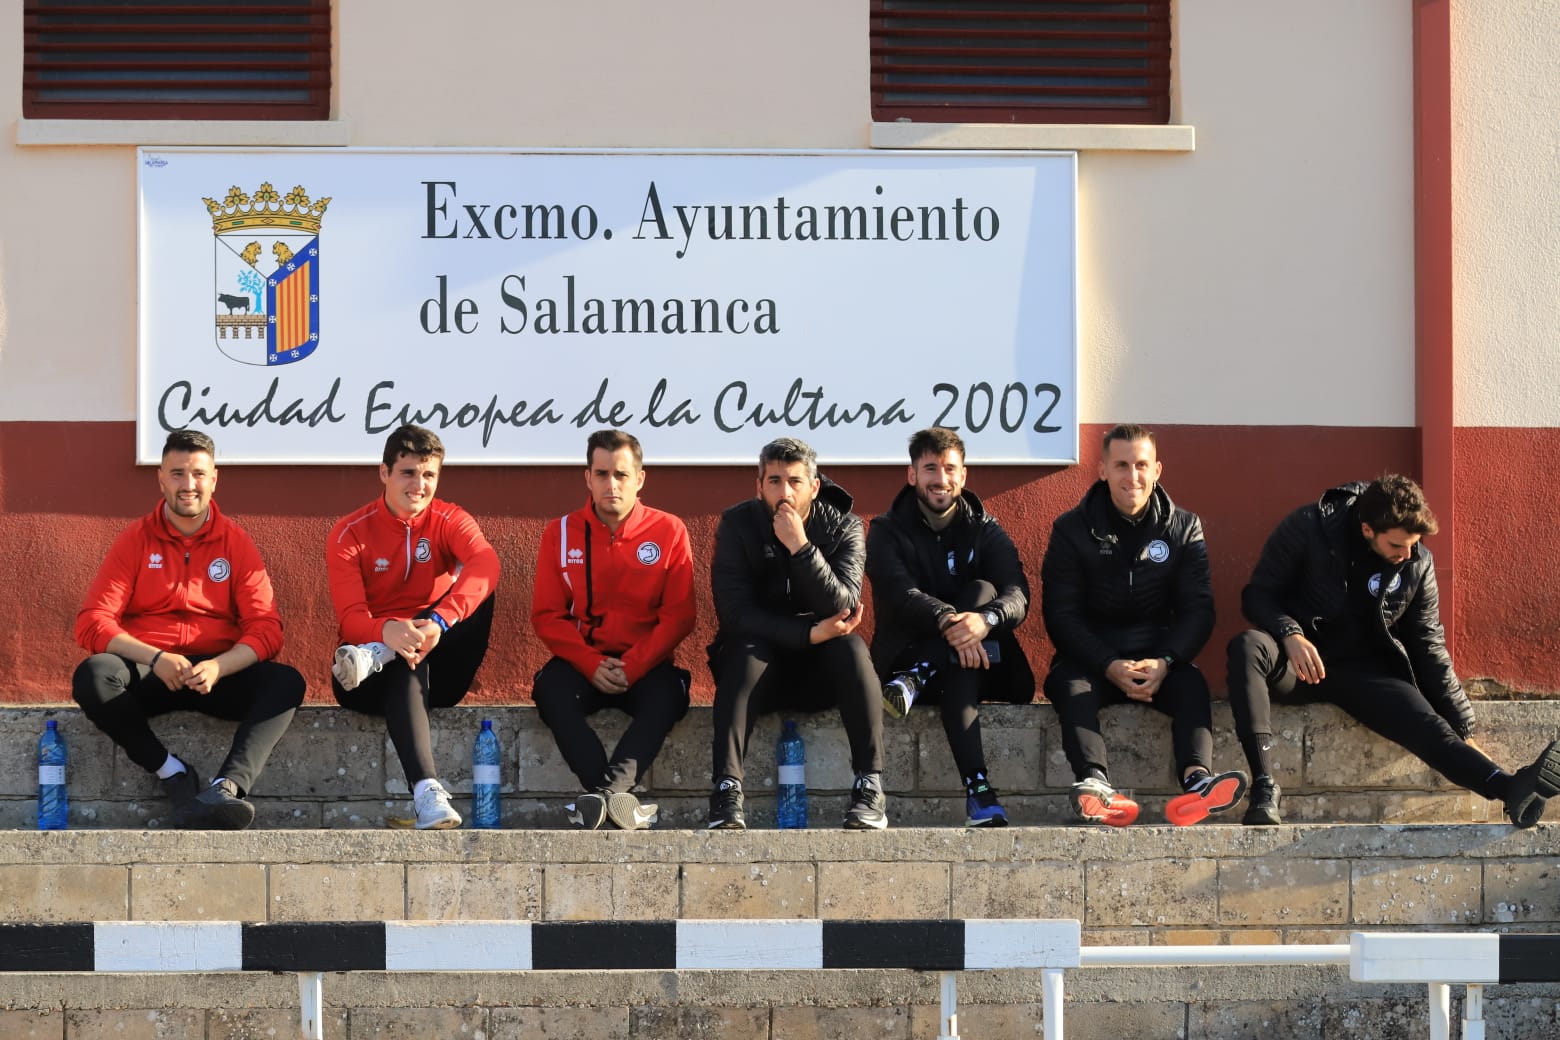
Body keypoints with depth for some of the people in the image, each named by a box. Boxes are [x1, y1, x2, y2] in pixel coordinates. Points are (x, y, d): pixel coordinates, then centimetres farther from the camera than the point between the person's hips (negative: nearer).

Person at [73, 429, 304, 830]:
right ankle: (172, 772, -23)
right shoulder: (135, 540, 5)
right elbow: (92, 623, -4)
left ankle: (227, 787, -47)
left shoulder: (236, 543, 7)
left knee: (286, 682, -28)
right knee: (93, 675, -32)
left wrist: (218, 667, -22)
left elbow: (265, 628, -1)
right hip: (147, 674, -1)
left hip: (219, 675, 1)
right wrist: (155, 658, -21)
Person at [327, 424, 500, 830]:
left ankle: (377, 658, -30)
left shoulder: (450, 521, 1)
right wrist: (388, 631, -42)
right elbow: (350, 618, -15)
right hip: (373, 684, -2)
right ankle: (426, 791, -56)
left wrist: (440, 621, -43)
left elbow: (485, 563, -23)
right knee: (405, 668, -39)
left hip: (439, 673, 2)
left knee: (479, 591, -23)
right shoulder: (350, 534, -2)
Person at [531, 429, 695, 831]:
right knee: (550, 689, -33)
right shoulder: (561, 534, 6)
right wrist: (592, 665, -14)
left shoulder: (669, 531, 3)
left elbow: (678, 616, -2)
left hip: (645, 665, -1)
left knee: (667, 695, -35)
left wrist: (632, 667, -15)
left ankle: (605, 795, -48)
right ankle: (621, 800, -45)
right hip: (582, 660, 1)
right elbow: (547, 615, 2)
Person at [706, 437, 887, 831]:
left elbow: (842, 606, -21)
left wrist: (800, 547, -30)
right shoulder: (737, 525, -8)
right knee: (746, 649, -33)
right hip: (759, 665, -1)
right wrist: (809, 633, -25)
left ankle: (870, 787, -34)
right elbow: (733, 613, -17)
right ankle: (727, 791, -41)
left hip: (820, 672, 1)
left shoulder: (843, 527, -6)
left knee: (851, 647, -29)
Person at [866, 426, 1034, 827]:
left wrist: (985, 620, -39)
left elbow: (1018, 596, -12)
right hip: (905, 655, -1)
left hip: (982, 666, 2)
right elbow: (900, 593, -19)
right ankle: (978, 788, -48)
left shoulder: (986, 531, 8)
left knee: (981, 591, -25)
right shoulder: (887, 532, 3)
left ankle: (916, 679, -38)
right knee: (959, 670, -35)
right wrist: (948, 622, -42)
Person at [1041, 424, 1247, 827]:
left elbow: (1197, 609, -1)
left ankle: (1197, 779, -52)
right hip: (1090, 659, -1)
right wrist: (1110, 666, -21)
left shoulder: (1184, 528, 6)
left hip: (1158, 658, 1)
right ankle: (1093, 782, -55)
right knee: (1071, 687, -33)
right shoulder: (1071, 529, 1)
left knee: (1192, 685, -30)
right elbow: (1060, 613, -5)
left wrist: (1164, 662, -21)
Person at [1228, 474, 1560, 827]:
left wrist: (1463, 729, 1)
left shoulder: (1418, 563, 0)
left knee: (1427, 724, -26)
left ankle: (1510, 788, -47)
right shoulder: (1309, 528, -9)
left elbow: (1428, 648, 5)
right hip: (1301, 662, -2)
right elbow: (1258, 595, -6)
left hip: (1363, 672, 2)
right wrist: (1290, 634, -28)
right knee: (1247, 647, -35)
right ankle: (1264, 788, -42)